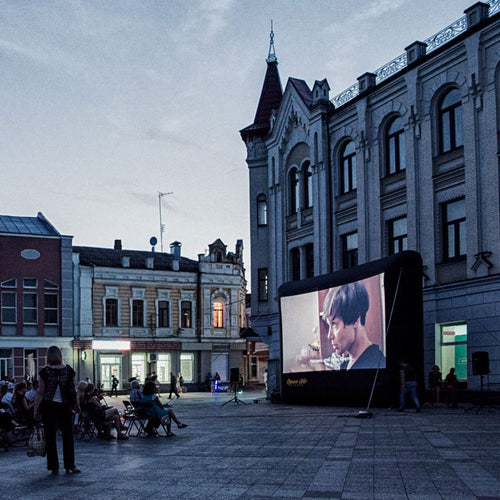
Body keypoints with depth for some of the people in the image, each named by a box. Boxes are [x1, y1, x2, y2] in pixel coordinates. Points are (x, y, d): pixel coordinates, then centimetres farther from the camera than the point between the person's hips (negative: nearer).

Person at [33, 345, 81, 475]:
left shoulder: (45, 371, -7)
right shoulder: (69, 370, -1)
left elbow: (40, 393, -6)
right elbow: (73, 390, 2)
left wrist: (36, 410, 1)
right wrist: (76, 405, 13)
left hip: (48, 407, -1)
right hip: (65, 406, 1)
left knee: (50, 437, 6)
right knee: (68, 436, 7)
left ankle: (54, 467, 8)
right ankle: (69, 466, 6)